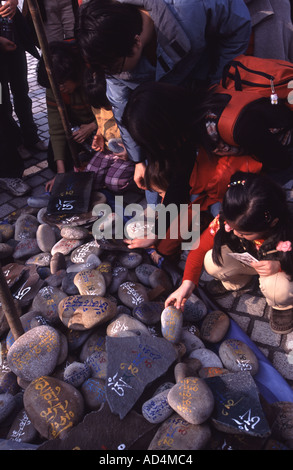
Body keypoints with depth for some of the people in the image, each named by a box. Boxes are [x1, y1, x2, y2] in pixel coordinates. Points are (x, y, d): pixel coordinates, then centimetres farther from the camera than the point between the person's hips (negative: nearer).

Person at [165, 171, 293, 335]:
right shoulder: (226, 219, -30)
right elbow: (200, 248, -22)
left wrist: (280, 265, -39)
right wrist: (187, 284, -31)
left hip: (279, 267, -2)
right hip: (244, 261, 3)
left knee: (278, 290, -37)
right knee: (212, 261, -26)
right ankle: (238, 282, 10)